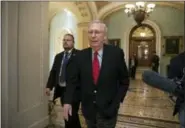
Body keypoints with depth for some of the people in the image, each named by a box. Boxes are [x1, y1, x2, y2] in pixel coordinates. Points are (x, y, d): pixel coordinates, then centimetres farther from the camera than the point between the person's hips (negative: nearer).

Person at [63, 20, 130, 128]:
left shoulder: (116, 53, -11)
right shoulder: (80, 56, -4)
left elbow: (124, 81, -4)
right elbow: (72, 80, -3)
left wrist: (116, 102, -9)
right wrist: (67, 102, -14)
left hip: (108, 109, -2)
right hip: (88, 109, 3)